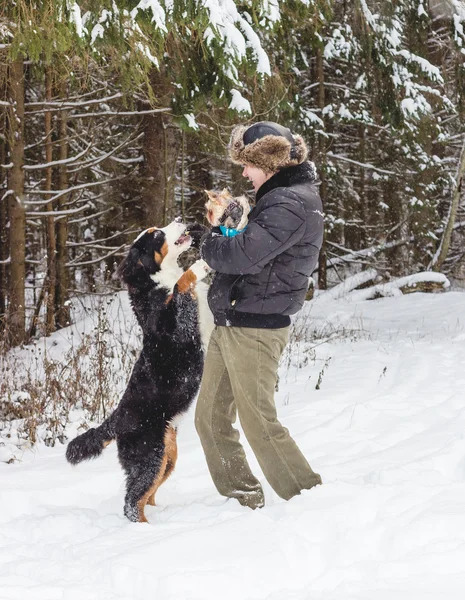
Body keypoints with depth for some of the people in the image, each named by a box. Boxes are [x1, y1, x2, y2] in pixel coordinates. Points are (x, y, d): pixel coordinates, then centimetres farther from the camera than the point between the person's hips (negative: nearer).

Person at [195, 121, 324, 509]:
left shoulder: (293, 204, -17)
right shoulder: (279, 196, 17)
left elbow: (244, 255, -25)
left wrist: (209, 244, -5)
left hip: (254, 329, -10)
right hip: (229, 324, 10)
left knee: (259, 424, -6)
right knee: (210, 419, 12)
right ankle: (243, 500, 22)